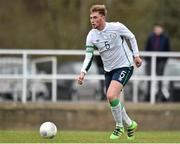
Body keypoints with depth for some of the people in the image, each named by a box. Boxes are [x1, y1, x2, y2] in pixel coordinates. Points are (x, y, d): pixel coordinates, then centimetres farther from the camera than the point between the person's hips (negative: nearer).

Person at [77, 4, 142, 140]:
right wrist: (83, 72, -19)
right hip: (109, 70, 6)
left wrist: (136, 55, 1)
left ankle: (119, 126, -3)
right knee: (114, 102, 7)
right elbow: (89, 56, -5)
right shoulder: (91, 36, -5)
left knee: (111, 95, -23)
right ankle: (129, 124, 33)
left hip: (124, 66, -6)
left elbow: (131, 37, 1)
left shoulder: (117, 27, -16)